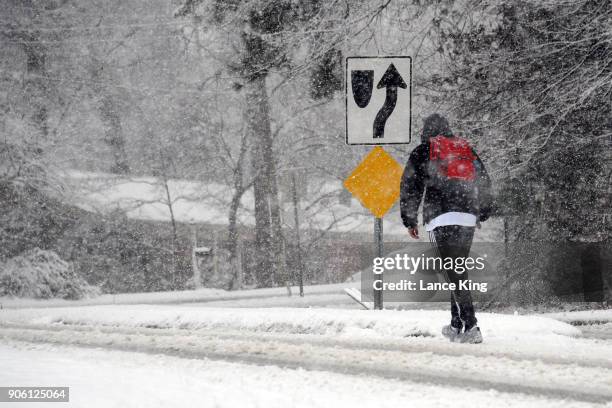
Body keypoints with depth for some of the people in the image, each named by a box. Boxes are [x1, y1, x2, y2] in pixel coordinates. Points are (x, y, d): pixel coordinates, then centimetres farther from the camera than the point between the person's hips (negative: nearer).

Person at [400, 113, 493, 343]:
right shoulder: (466, 149, 20)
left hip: (441, 218, -5)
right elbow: (484, 183, 21)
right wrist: (482, 213, 28)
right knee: (459, 271, 16)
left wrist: (409, 220, 10)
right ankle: (457, 325, 17)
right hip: (468, 218, 5)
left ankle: (470, 326, -19)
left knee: (453, 274, -9)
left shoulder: (422, 151, 8)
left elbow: (410, 187, 5)